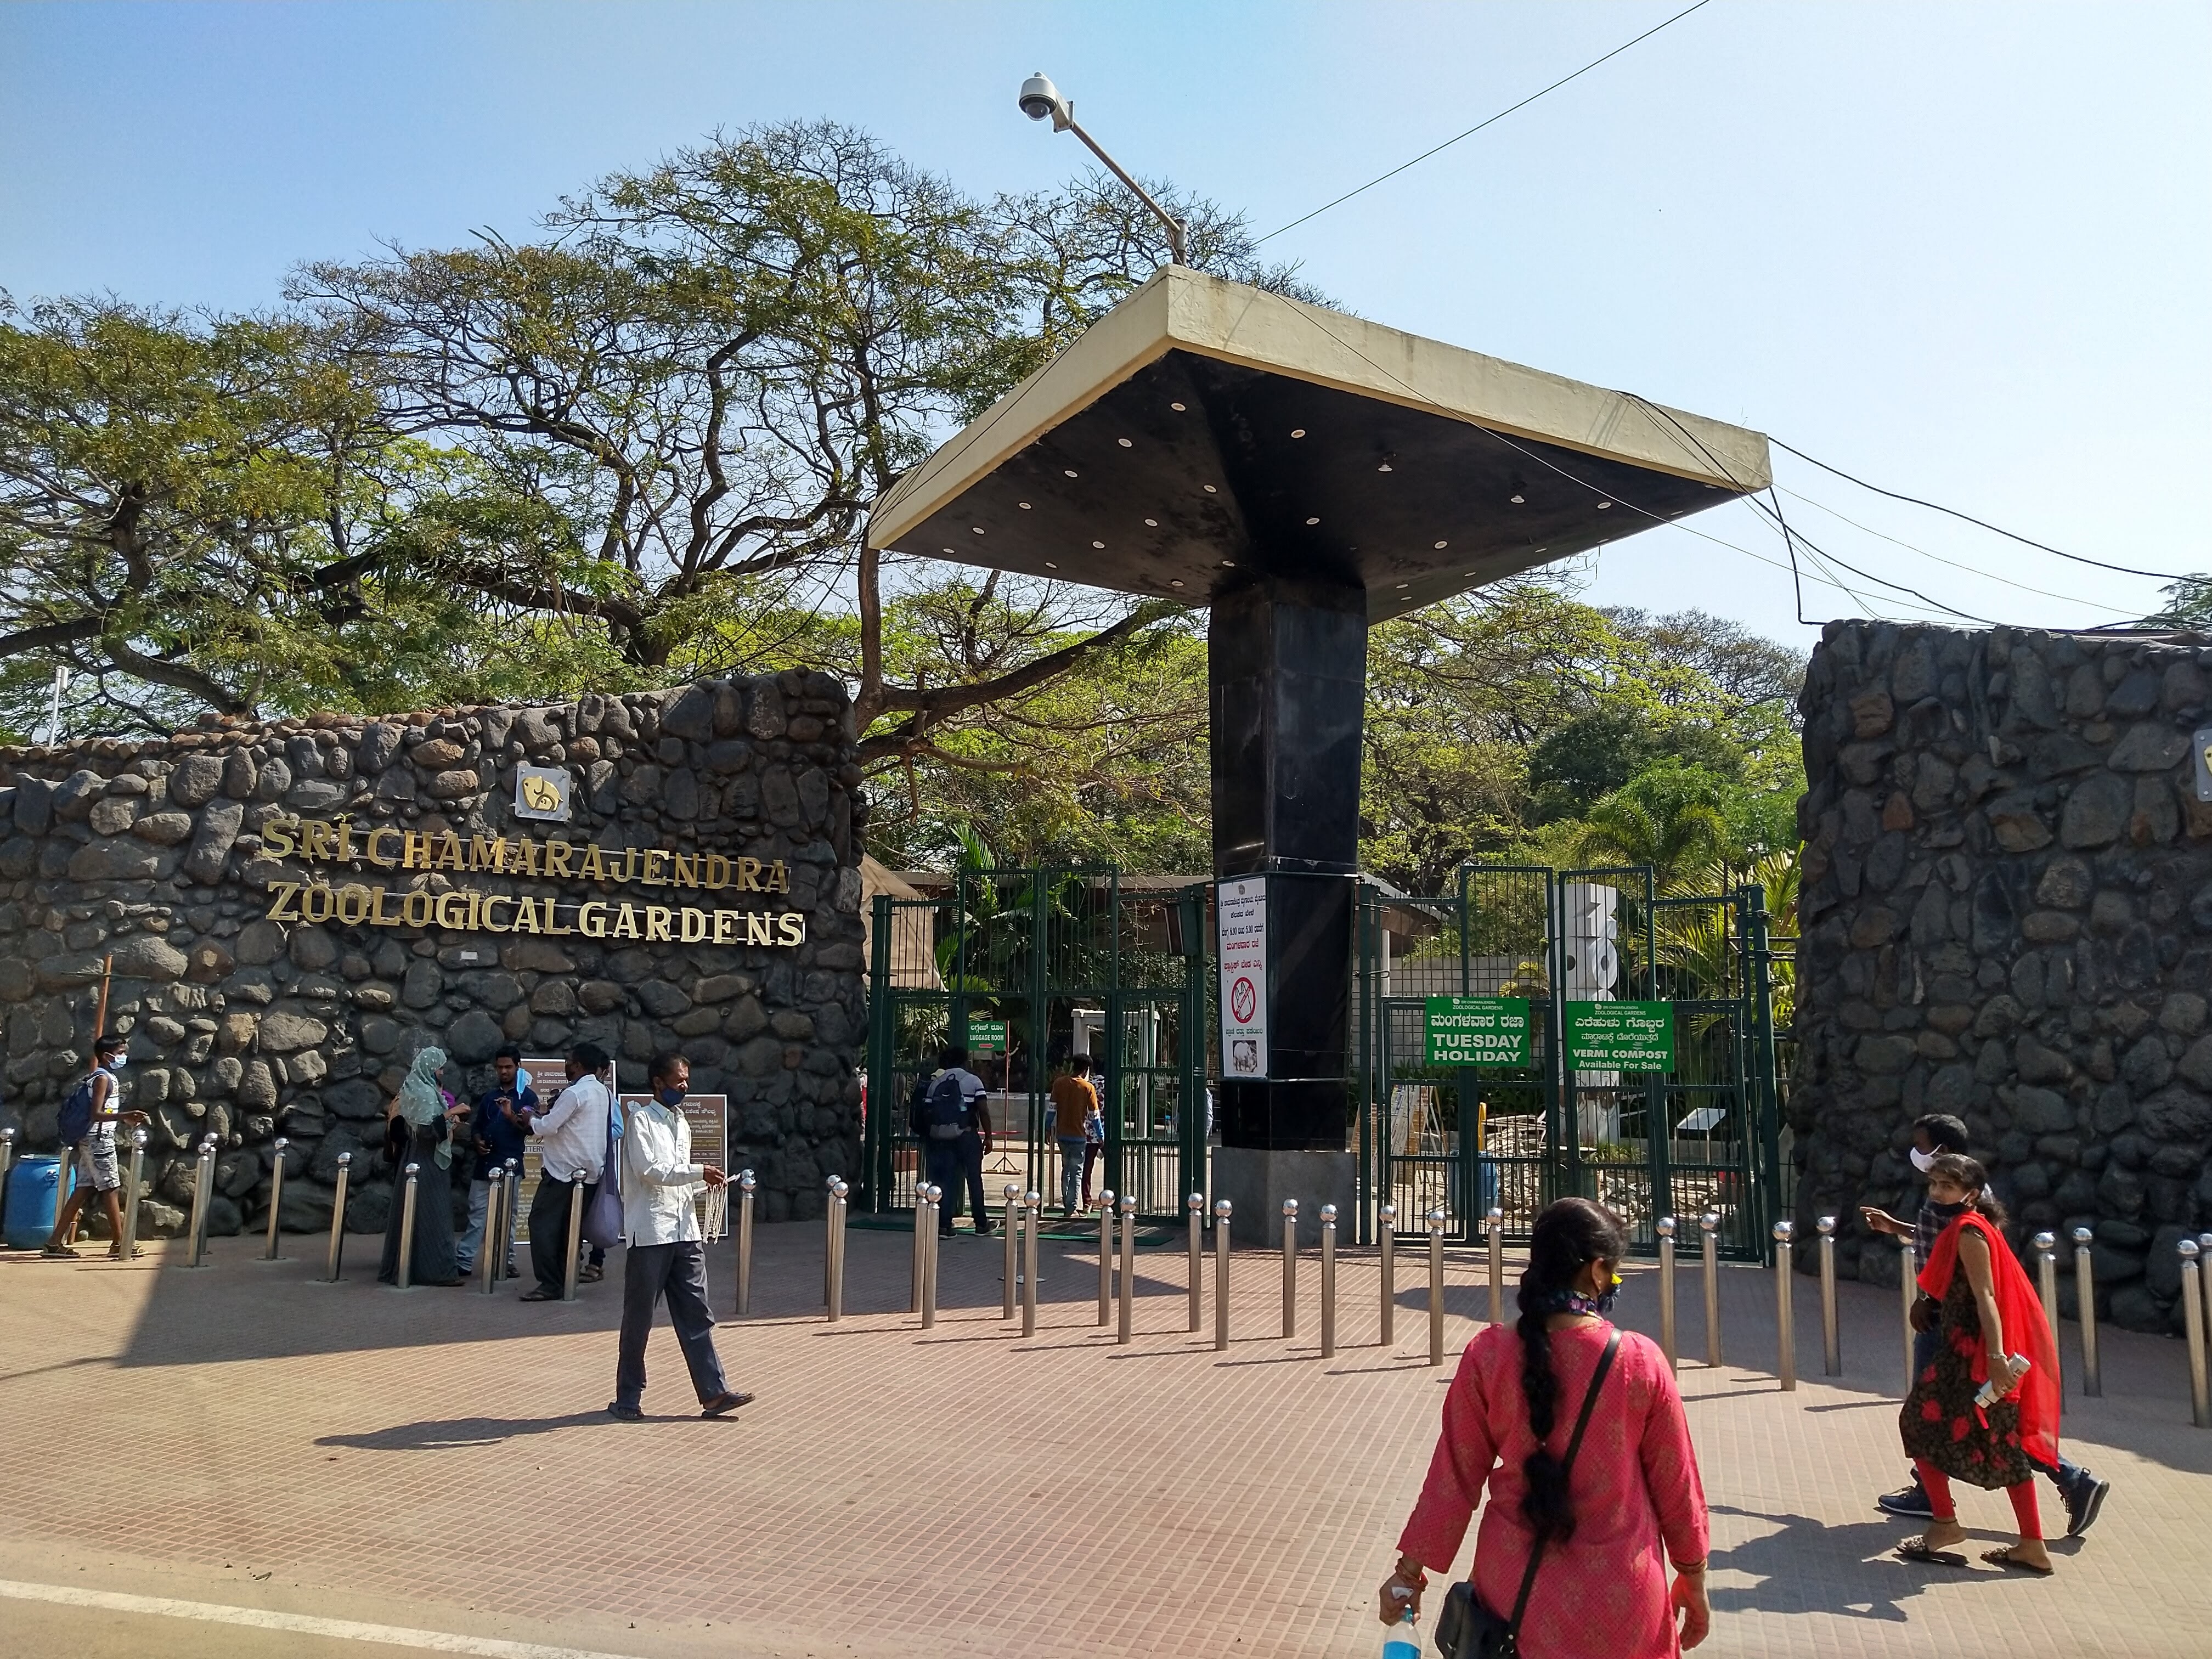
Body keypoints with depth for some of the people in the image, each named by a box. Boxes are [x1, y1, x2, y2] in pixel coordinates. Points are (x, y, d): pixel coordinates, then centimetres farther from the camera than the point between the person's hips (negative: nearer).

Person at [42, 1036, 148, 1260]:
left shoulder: (108, 1077, 16)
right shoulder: (103, 1078, -13)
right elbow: (97, 1114, -22)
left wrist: (127, 1118, 22)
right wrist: (125, 1116, -33)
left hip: (94, 1140, 9)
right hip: (99, 1140, -9)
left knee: (84, 1189, 8)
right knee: (110, 1189, -5)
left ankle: (55, 1242, 9)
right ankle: (118, 1244, -1)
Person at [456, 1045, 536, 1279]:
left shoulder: (527, 1096, 0)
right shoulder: (489, 1096, 15)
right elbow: (476, 1126, 19)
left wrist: (511, 1115, -26)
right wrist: (477, 1141, -3)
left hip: (509, 1164, -4)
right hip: (484, 1163, 4)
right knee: (476, 1214, 4)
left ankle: (506, 1262, 7)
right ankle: (463, 1260, 3)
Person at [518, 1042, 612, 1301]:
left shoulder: (574, 1093, -16)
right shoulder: (601, 1091, 11)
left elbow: (548, 1127, -16)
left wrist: (531, 1119, 3)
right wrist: (546, 1115, 11)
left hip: (564, 1171, -9)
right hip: (590, 1172, 9)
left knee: (542, 1223, -5)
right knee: (569, 1228, 13)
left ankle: (551, 1284, -9)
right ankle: (565, 1280, 14)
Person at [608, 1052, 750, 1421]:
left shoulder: (681, 1123, 17)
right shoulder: (641, 1120, -5)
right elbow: (649, 1169, -17)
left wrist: (705, 1182, 7)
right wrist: (698, 1172, -18)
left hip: (684, 1231, 7)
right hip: (650, 1232, -7)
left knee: (696, 1315, 3)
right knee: (639, 1318, 4)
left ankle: (714, 1392, 2)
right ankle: (627, 1398, 15)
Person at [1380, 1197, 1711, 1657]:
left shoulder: (1488, 1355, -13)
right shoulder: (1641, 1363, -15)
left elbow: (1453, 1477, -7)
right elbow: (1675, 1486, -4)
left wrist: (1410, 1571, 5)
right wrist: (1694, 1584, 11)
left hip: (1518, 1592, 1)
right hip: (1621, 1605, 0)